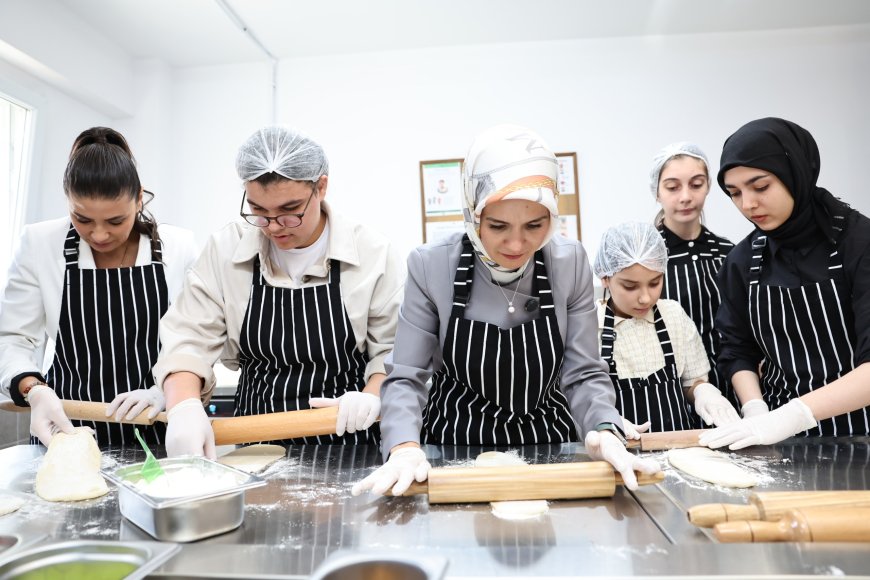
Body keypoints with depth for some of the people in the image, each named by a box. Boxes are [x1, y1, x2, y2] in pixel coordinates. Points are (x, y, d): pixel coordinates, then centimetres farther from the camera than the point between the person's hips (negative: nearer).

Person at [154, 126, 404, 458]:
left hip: (348, 438, -1)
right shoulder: (226, 250, -1)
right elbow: (189, 338, -4)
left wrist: (372, 396, -20)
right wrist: (184, 406, -22)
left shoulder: (371, 253, -6)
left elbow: (394, 349, -1)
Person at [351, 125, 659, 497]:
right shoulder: (430, 266, -14)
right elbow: (405, 378, -10)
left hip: (549, 447, 1)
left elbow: (583, 374, -4)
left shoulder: (570, 263, -9)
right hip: (453, 450, -1)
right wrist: (405, 446, -29)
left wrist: (605, 431, -24)